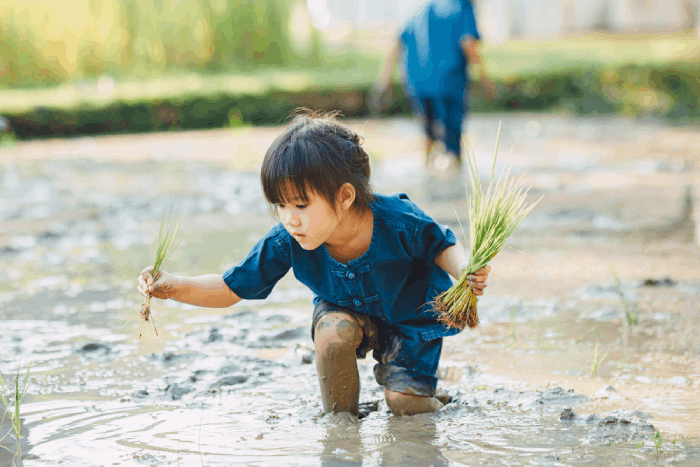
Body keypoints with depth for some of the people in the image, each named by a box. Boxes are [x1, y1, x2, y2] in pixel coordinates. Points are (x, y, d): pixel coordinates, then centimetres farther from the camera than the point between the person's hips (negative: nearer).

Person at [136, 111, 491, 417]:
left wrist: (466, 272, -38)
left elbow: (443, 247, -15)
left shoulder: (397, 222, -35)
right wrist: (173, 287, -37)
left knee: (404, 404, -15)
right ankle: (339, 419, -6)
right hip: (349, 311, 3)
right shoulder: (286, 242, -28)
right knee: (332, 329, -30)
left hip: (409, 316, -2)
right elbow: (230, 289, -21)